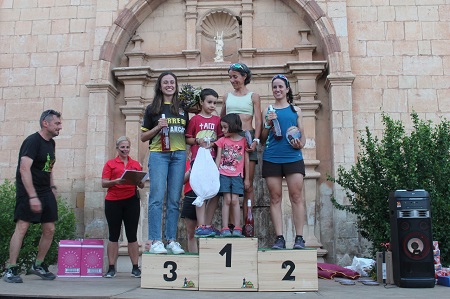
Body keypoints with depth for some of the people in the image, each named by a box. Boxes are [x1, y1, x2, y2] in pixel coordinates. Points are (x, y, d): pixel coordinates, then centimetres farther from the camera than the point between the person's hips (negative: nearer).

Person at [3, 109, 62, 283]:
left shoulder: (51, 143, 11)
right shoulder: (32, 141, -14)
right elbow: (24, 169, -22)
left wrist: (52, 187, 14)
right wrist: (32, 197, -27)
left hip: (46, 192, 8)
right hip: (28, 192, -8)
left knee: (49, 230, 5)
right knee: (22, 227, -10)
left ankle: (38, 266, 20)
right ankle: (11, 269, -1)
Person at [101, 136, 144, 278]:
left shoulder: (136, 164, 14)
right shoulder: (110, 164, 8)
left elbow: (141, 185, 13)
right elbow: (104, 183, 0)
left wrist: (139, 181, -10)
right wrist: (116, 181, -17)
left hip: (131, 201, 1)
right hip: (113, 202, -1)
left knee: (132, 235, 4)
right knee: (114, 235, 4)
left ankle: (135, 267, 8)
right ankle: (111, 268, 10)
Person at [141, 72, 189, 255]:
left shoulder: (182, 109, 17)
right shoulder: (152, 109, 10)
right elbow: (143, 137, 9)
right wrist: (158, 127, -7)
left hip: (179, 155, 3)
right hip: (158, 154, -2)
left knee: (174, 200, 2)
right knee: (157, 198, -9)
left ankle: (171, 240, 7)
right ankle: (155, 240, -6)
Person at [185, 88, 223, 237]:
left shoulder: (217, 120, 13)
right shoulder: (195, 119, 3)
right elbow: (187, 139, 4)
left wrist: (214, 143, -6)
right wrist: (198, 141, -13)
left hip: (213, 159, 4)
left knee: (215, 194, 4)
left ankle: (208, 225, 14)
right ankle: (200, 226, -7)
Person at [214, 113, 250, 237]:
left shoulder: (243, 141, 4)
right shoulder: (222, 140, 9)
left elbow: (246, 160, 7)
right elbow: (218, 158, 7)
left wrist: (247, 178, 7)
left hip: (237, 175, -1)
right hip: (223, 174, 1)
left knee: (235, 200, -7)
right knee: (227, 200, -5)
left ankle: (237, 228, -2)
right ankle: (225, 228, -4)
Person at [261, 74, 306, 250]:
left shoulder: (296, 110, 14)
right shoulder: (267, 111, 14)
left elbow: (302, 135, 15)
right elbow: (262, 138, 14)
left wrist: (300, 144, -6)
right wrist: (268, 124, -3)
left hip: (293, 157, -1)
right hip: (271, 158, 1)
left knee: (296, 196, -6)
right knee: (275, 198, 0)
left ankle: (299, 238, -1)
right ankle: (279, 238, 4)